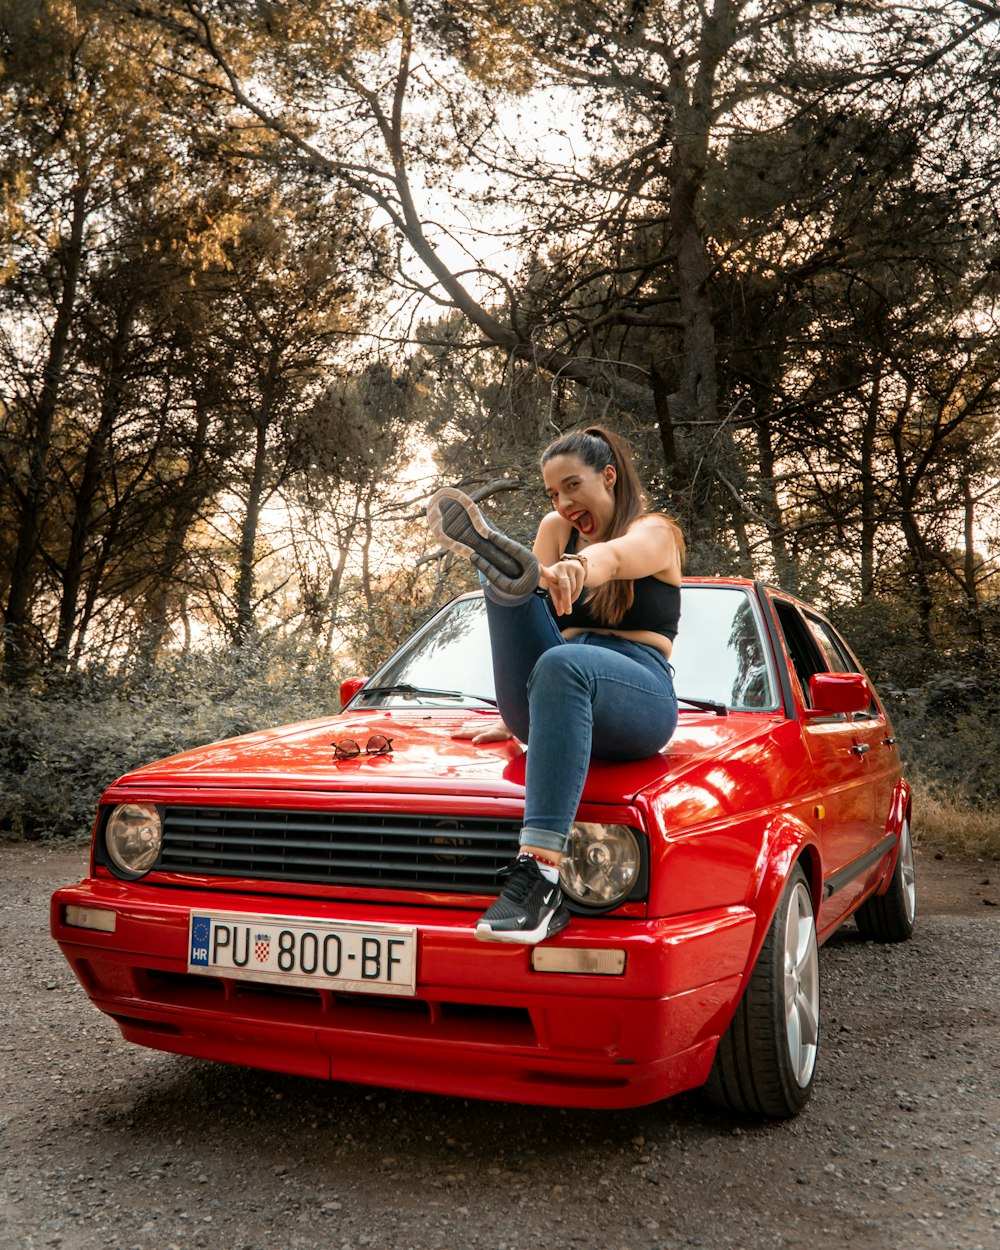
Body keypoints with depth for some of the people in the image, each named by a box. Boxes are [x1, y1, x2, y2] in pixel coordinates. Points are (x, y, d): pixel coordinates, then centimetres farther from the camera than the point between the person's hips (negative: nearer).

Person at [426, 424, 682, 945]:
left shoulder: (654, 531, 5)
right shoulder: (555, 529, 21)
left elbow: (615, 556, -21)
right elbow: (536, 628, 13)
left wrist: (578, 567, -44)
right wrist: (519, 713, 6)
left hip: (641, 702, -5)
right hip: (560, 695, 5)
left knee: (562, 663, -39)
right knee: (512, 583, -15)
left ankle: (541, 876, -50)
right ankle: (501, 565, -56)